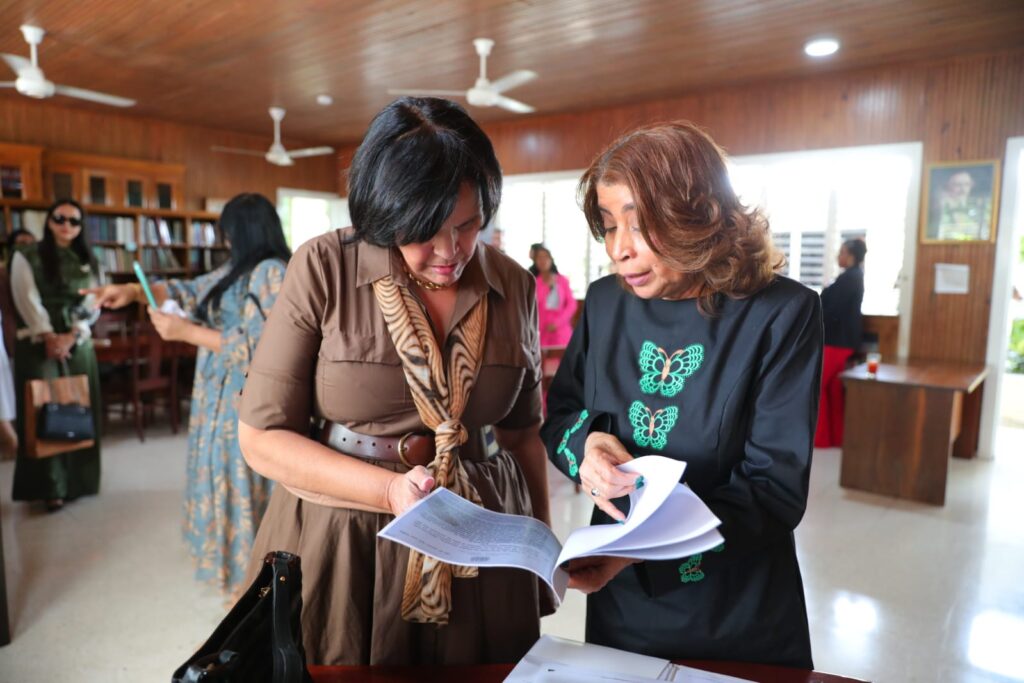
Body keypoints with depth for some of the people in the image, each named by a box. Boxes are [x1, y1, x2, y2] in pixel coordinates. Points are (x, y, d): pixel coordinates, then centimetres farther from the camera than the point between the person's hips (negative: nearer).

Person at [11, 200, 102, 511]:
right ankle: (51, 487, -2)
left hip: (79, 343, 4)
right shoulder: (26, 256, 2)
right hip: (38, 343, -3)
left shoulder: (88, 262, 12)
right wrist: (50, 338, -14)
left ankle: (78, 481, 13)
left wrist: (71, 336, -10)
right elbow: (28, 301, -7)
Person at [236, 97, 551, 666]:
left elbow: (524, 430, 8)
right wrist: (390, 490, -21)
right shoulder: (324, 269, -12)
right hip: (341, 545, -2)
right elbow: (263, 436, -10)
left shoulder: (514, 286, -2)